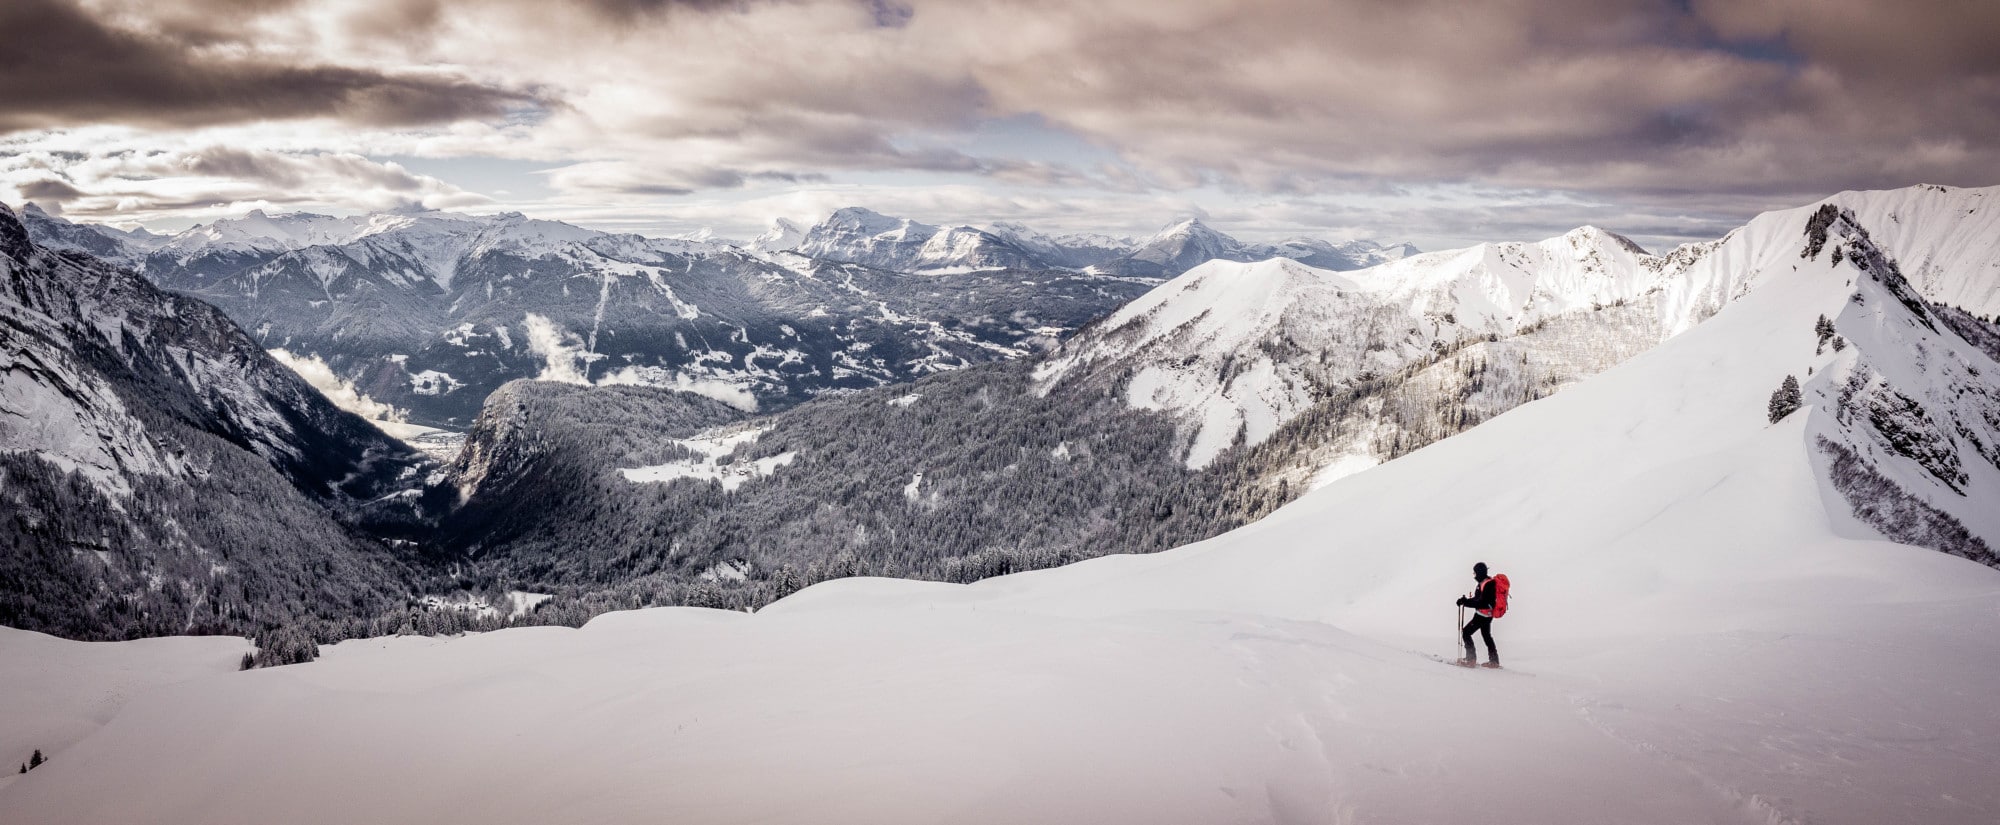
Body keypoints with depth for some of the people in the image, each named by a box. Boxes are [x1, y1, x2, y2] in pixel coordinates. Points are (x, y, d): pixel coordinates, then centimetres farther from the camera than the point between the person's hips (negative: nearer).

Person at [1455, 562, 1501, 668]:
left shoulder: (1487, 585, -22)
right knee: (1486, 636, 22)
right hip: (1486, 615, 11)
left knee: (1466, 632, -8)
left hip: (1483, 615, -11)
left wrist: (1466, 602, -25)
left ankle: (1471, 659, -8)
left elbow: (1482, 603, -26)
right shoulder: (1483, 583, 10)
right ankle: (1494, 661, 31)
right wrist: (1466, 600, 1)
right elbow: (1478, 599, 16)